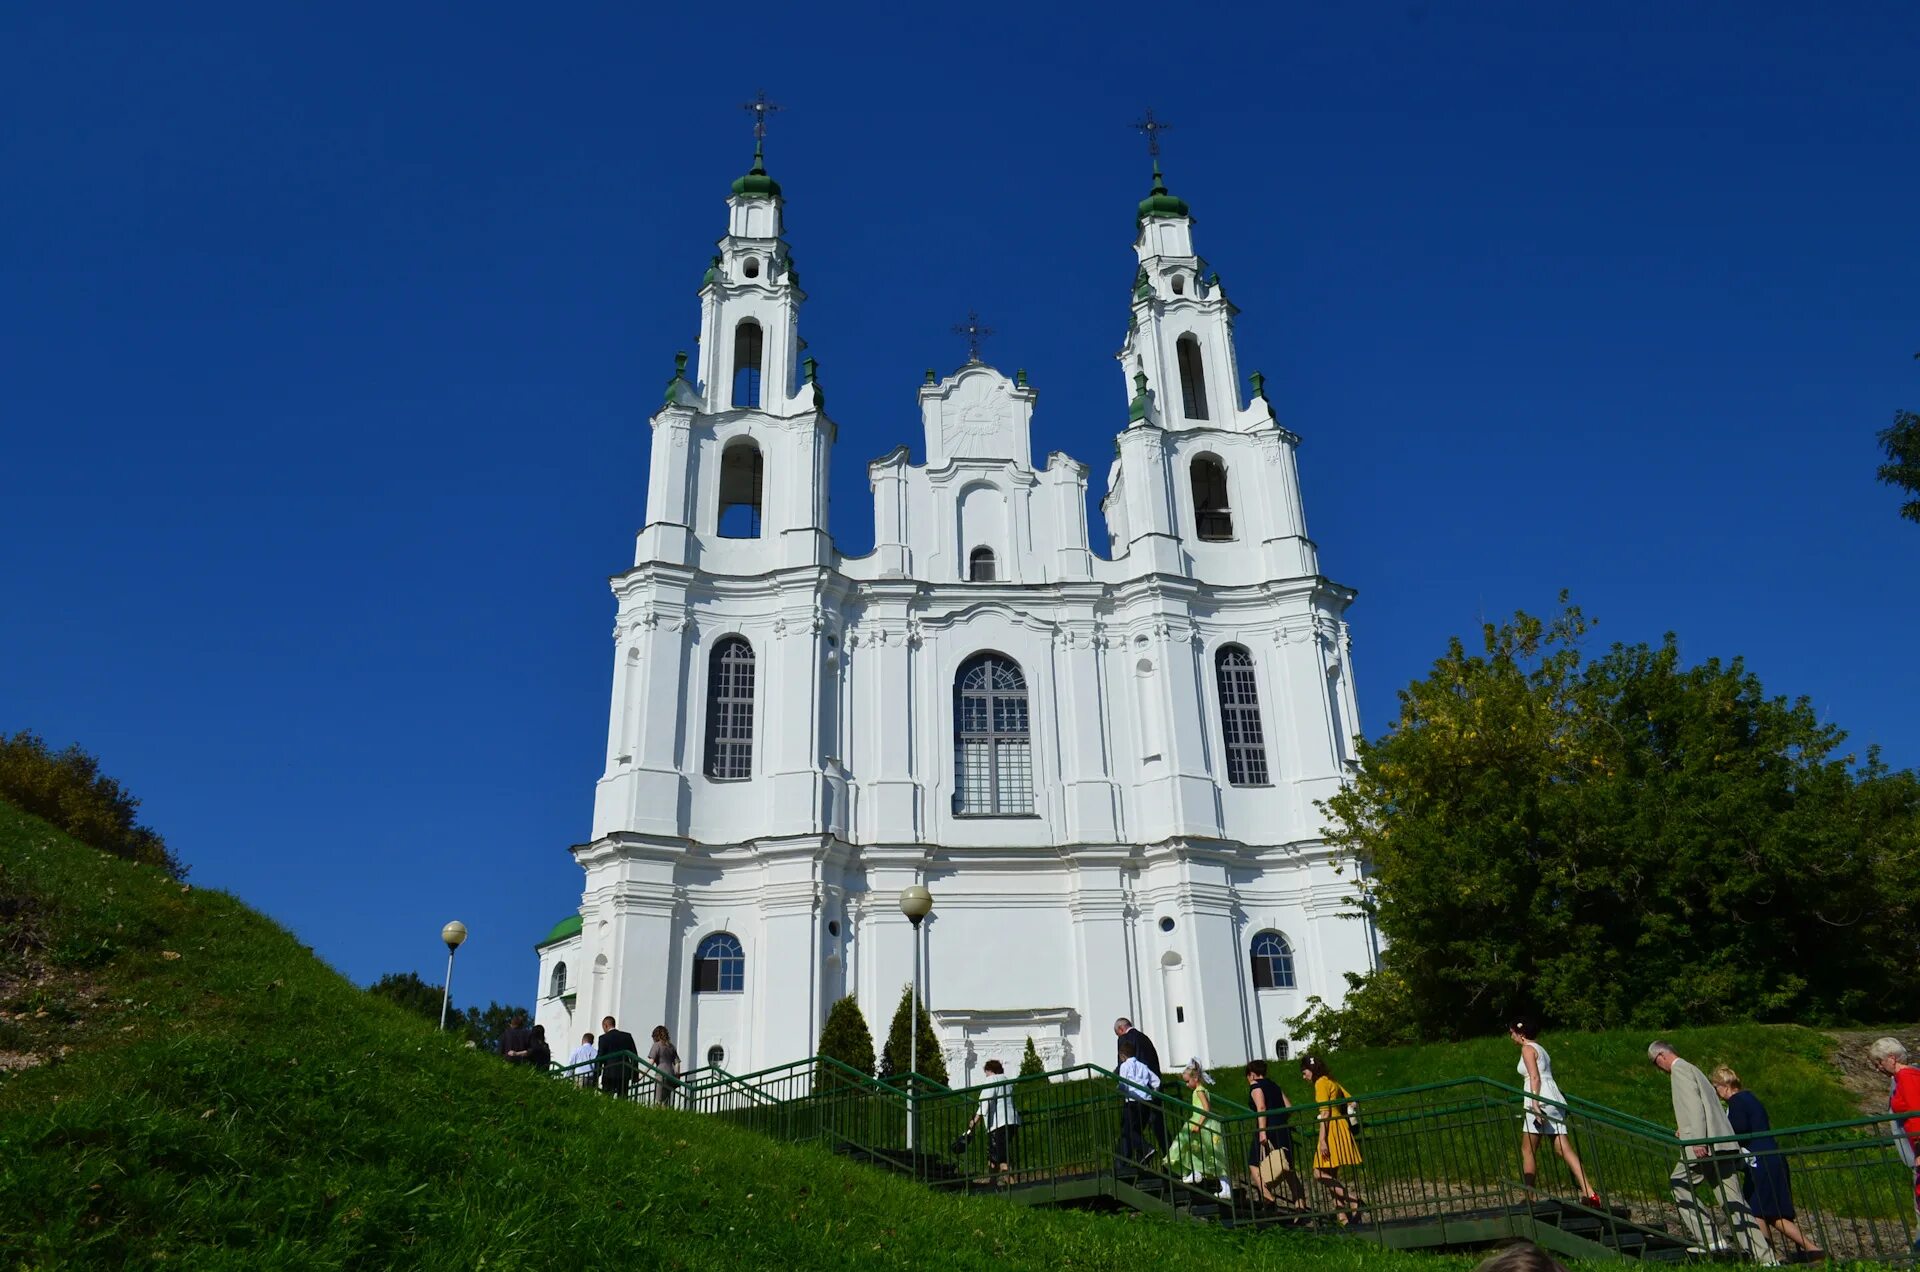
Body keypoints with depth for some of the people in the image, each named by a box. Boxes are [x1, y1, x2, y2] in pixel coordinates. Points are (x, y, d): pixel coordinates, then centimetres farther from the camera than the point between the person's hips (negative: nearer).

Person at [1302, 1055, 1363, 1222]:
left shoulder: (1321, 1083, -7)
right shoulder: (1331, 1081, 20)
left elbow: (1325, 1112, -16)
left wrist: (1322, 1140, -20)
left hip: (1332, 1131, -10)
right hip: (1339, 1128, 10)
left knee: (1320, 1174, -12)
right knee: (1330, 1177, 8)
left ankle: (1353, 1201, -19)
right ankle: (1342, 1217, 3)